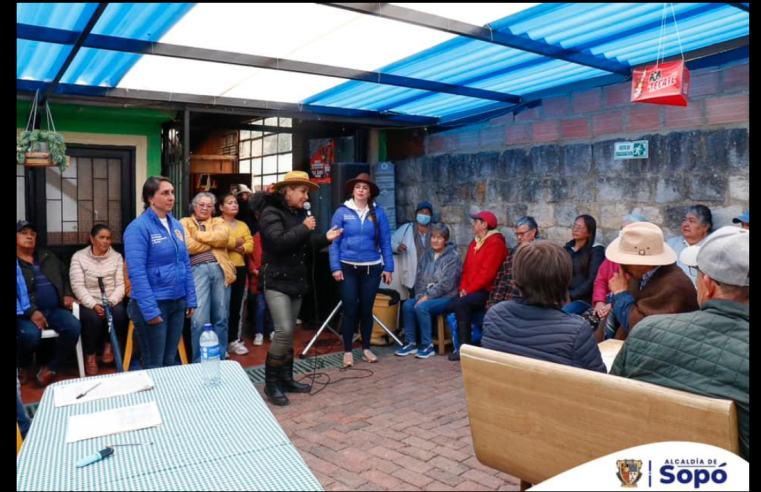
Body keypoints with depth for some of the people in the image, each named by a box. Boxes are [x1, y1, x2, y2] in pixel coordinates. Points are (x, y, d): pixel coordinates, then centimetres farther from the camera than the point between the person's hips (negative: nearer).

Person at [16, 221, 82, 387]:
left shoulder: (47, 257, 19)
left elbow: (65, 275, 29)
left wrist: (68, 294, 10)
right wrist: (31, 312, -22)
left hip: (53, 309, 4)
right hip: (26, 313, -4)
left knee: (74, 326, -25)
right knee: (31, 334, -35)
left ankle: (51, 368, -8)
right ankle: (22, 368, 0)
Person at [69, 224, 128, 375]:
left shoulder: (117, 257, 8)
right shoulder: (79, 257, 2)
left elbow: (120, 284, 0)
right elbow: (78, 286, -7)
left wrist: (111, 302, -18)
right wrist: (94, 305, -20)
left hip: (112, 302, 2)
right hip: (88, 303, -1)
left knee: (119, 312, -31)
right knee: (93, 318, -33)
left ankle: (108, 344, -1)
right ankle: (90, 356, -7)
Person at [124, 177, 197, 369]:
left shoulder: (177, 225, 9)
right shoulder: (138, 227, -13)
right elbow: (137, 272, -18)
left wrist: (190, 299, 8)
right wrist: (150, 310, -21)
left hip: (178, 302, 6)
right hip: (153, 304, -6)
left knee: (170, 360, 17)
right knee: (153, 365, 6)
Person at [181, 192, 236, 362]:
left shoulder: (219, 221, 20)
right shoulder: (185, 222, 13)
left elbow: (223, 237, -3)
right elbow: (188, 246, -6)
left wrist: (199, 235, -1)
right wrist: (213, 241, 0)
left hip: (220, 269, 3)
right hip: (198, 270, -3)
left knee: (221, 318, 7)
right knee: (199, 320, -8)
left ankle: (220, 358, 19)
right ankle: (199, 362, 6)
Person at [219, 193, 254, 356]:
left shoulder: (242, 225, 17)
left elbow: (250, 245, 5)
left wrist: (232, 245, -11)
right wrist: (236, 242, -6)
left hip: (240, 268, 6)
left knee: (237, 305, 9)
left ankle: (235, 340, 17)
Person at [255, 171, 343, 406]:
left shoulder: (300, 213, 12)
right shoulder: (271, 212, -12)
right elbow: (278, 242, -26)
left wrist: (325, 238, -2)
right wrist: (304, 228, -20)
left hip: (296, 279, 8)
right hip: (276, 280, -8)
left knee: (289, 331, 13)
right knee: (284, 330, -17)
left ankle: (286, 378, 24)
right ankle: (271, 383, -3)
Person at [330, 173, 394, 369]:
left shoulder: (378, 213, 2)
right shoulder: (342, 212, -2)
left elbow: (385, 242, 2)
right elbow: (334, 241, -3)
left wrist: (388, 268, -2)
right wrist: (335, 267, -9)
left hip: (372, 268, 1)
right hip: (348, 268, -1)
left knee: (366, 309, 11)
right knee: (350, 310, 2)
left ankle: (366, 348, 24)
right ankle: (347, 351, 14)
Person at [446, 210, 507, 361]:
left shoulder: (495, 243, -11)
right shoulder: (474, 243, 18)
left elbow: (488, 273, -18)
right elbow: (466, 269, 16)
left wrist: (469, 290, -17)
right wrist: (463, 288, 0)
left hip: (486, 291, -8)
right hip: (471, 290, 8)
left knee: (460, 304, -31)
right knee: (450, 305, -16)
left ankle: (465, 346, -22)